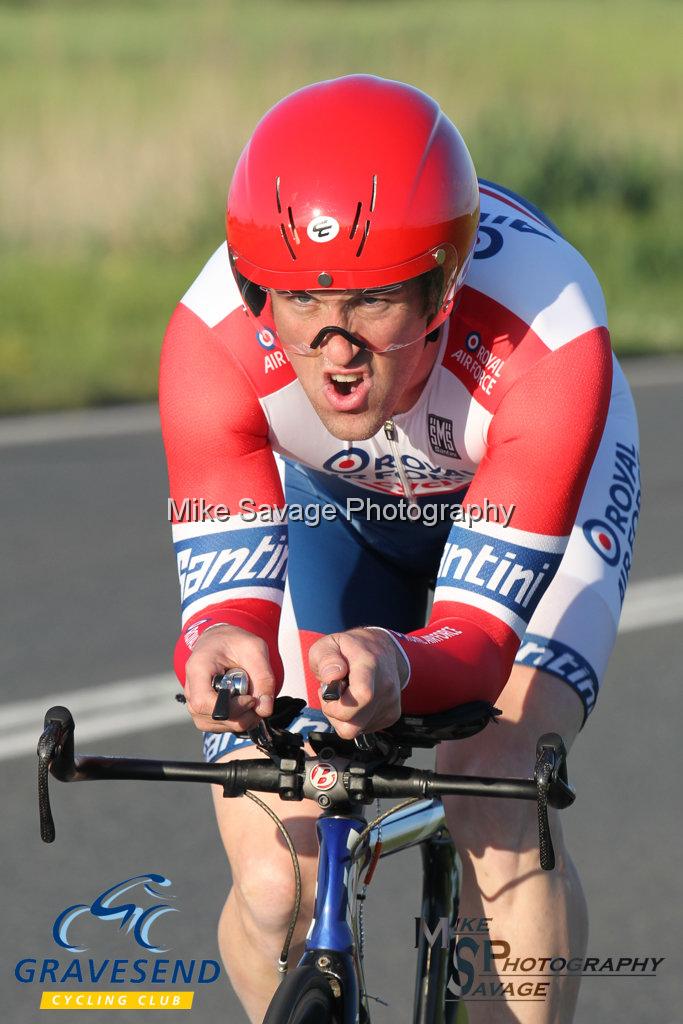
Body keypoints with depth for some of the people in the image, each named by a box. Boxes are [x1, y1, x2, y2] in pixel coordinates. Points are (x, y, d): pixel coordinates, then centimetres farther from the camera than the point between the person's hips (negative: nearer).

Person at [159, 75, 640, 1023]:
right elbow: (225, 597, -35)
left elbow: (481, 631, -41)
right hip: (326, 500, 2)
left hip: (535, 506, -1)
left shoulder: (552, 347, -42)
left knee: (497, 808, -27)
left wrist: (396, 667, -64)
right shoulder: (212, 340, -36)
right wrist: (220, 654, -60)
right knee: (275, 885, -11)